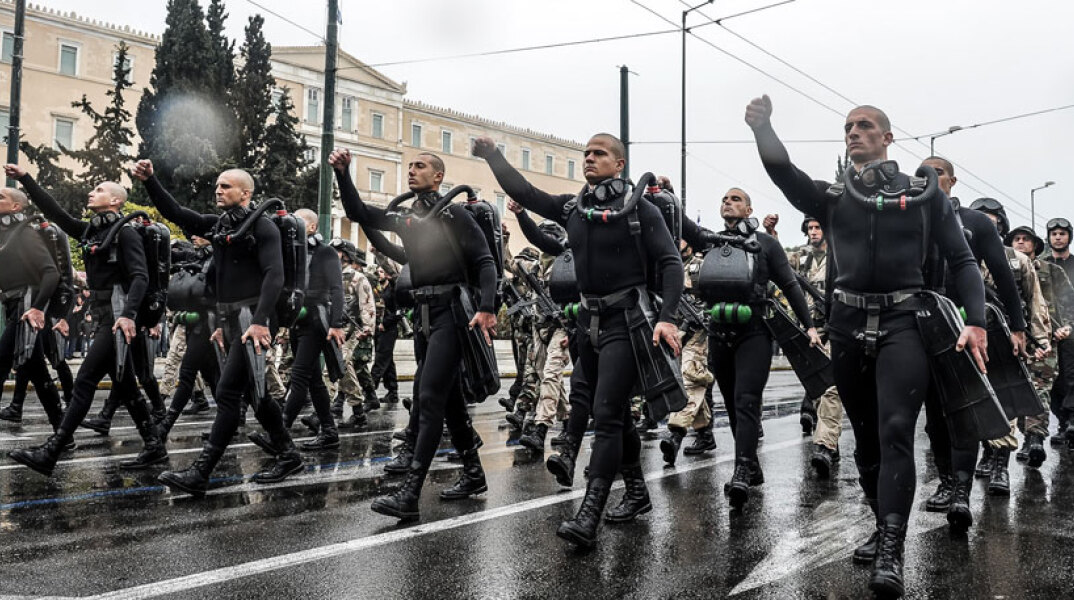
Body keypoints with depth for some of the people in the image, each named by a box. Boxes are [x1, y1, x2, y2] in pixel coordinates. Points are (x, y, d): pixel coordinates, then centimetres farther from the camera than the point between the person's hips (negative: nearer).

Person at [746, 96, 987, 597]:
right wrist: (763, 129, -21)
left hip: (904, 322, -2)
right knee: (865, 438, 10)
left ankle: (891, 552, -15)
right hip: (849, 325, 3)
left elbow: (961, 260, 5)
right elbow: (783, 172, -7)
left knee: (895, 430, -16)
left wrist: (975, 322, -7)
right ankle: (884, 529, 27)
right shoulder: (831, 196, 11)